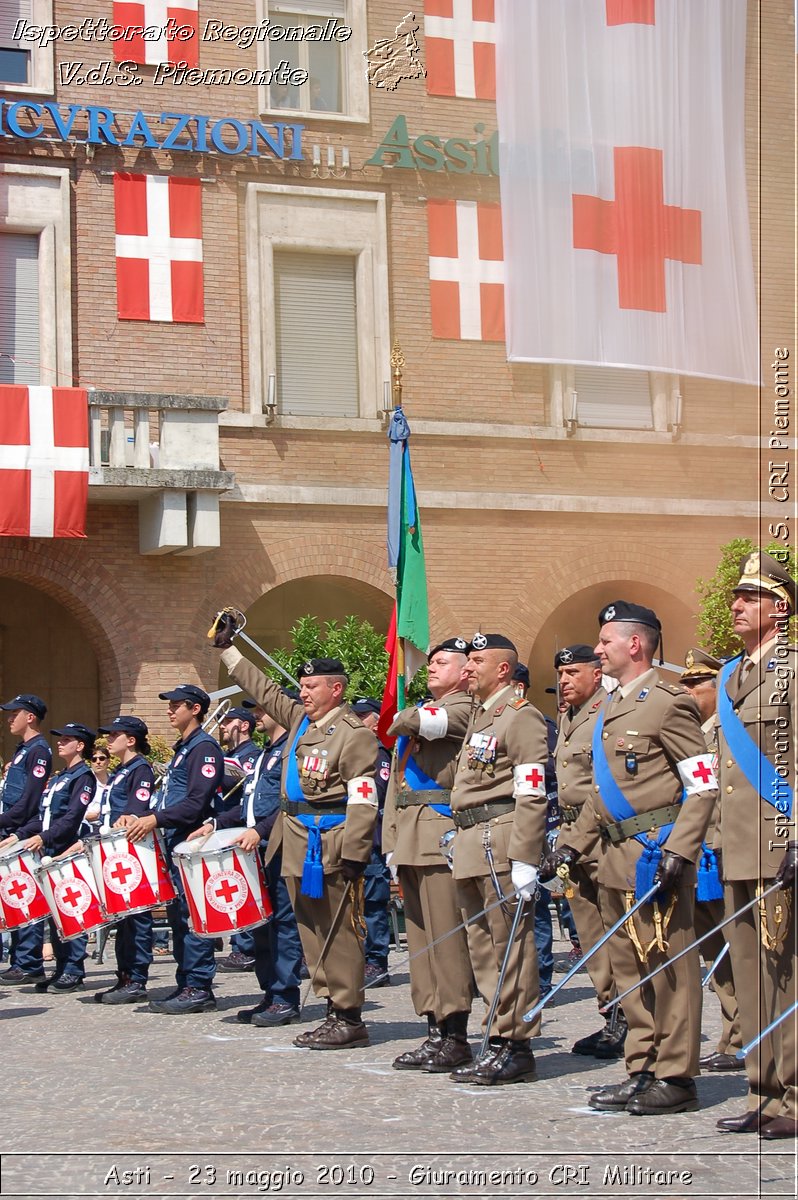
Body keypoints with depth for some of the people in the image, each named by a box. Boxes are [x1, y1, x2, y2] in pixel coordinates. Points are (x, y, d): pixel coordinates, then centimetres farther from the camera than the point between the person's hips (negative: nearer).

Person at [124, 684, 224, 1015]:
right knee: (178, 916, 10)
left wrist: (155, 819, -24)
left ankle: (199, 989, -5)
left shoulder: (204, 748, -10)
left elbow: (197, 803, -20)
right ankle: (186, 986, 15)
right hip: (175, 843, 10)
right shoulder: (182, 748, 21)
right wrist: (141, 819, 11)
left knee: (191, 916, -8)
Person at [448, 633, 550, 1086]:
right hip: (472, 845, 10)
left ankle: (515, 1047, -3)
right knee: (484, 947, 11)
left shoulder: (521, 716, -9)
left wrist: (525, 861, -21)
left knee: (511, 947, -6)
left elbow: (532, 796, -16)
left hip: (502, 843, -10)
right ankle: (503, 1040, 17)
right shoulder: (479, 714, 20)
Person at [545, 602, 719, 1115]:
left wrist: (678, 850, -22)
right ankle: (643, 1070, 19)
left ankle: (675, 1078, 2)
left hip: (654, 854, -9)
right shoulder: (611, 709, 17)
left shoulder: (668, 704, -10)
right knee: (630, 968, 12)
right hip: (618, 857, 9)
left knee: (668, 967, -3)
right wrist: (574, 842, 17)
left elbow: (705, 785, -14)